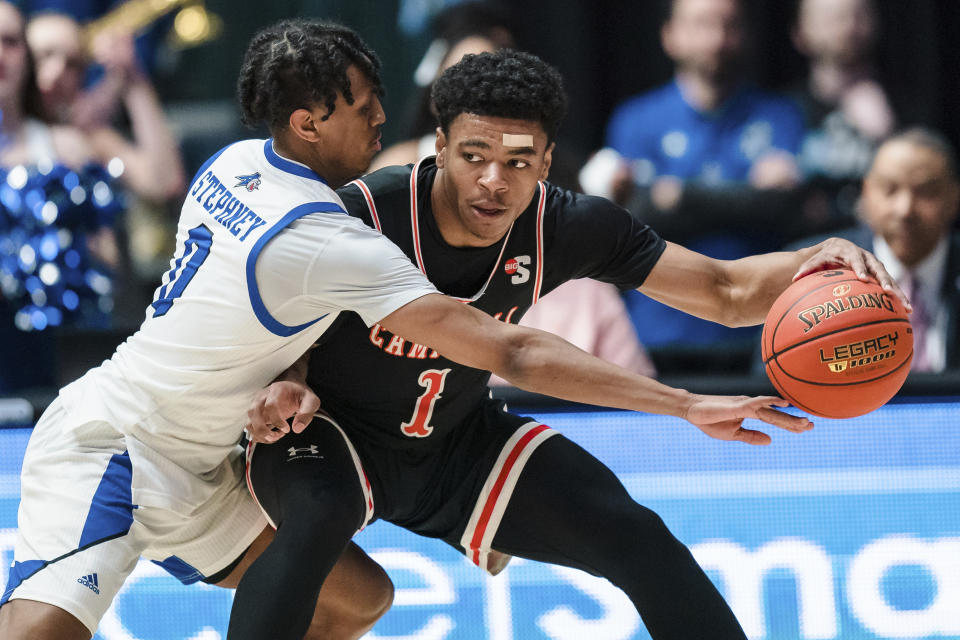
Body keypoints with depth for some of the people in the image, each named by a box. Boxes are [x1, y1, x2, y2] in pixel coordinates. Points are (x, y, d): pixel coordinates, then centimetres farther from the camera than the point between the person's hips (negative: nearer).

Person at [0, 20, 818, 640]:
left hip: (191, 474, 10)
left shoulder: (236, 163, 0)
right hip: (101, 448, -10)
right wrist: (685, 405, -26)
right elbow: (513, 353, -27)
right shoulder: (335, 247, -27)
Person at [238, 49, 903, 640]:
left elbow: (725, 292, -13)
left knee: (639, 541, -7)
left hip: (458, 443, 4)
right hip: (334, 431, -4)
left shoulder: (566, 227, -17)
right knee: (316, 521, -38)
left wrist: (816, 261, -32)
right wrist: (292, 387, -32)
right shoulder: (366, 215, -28)